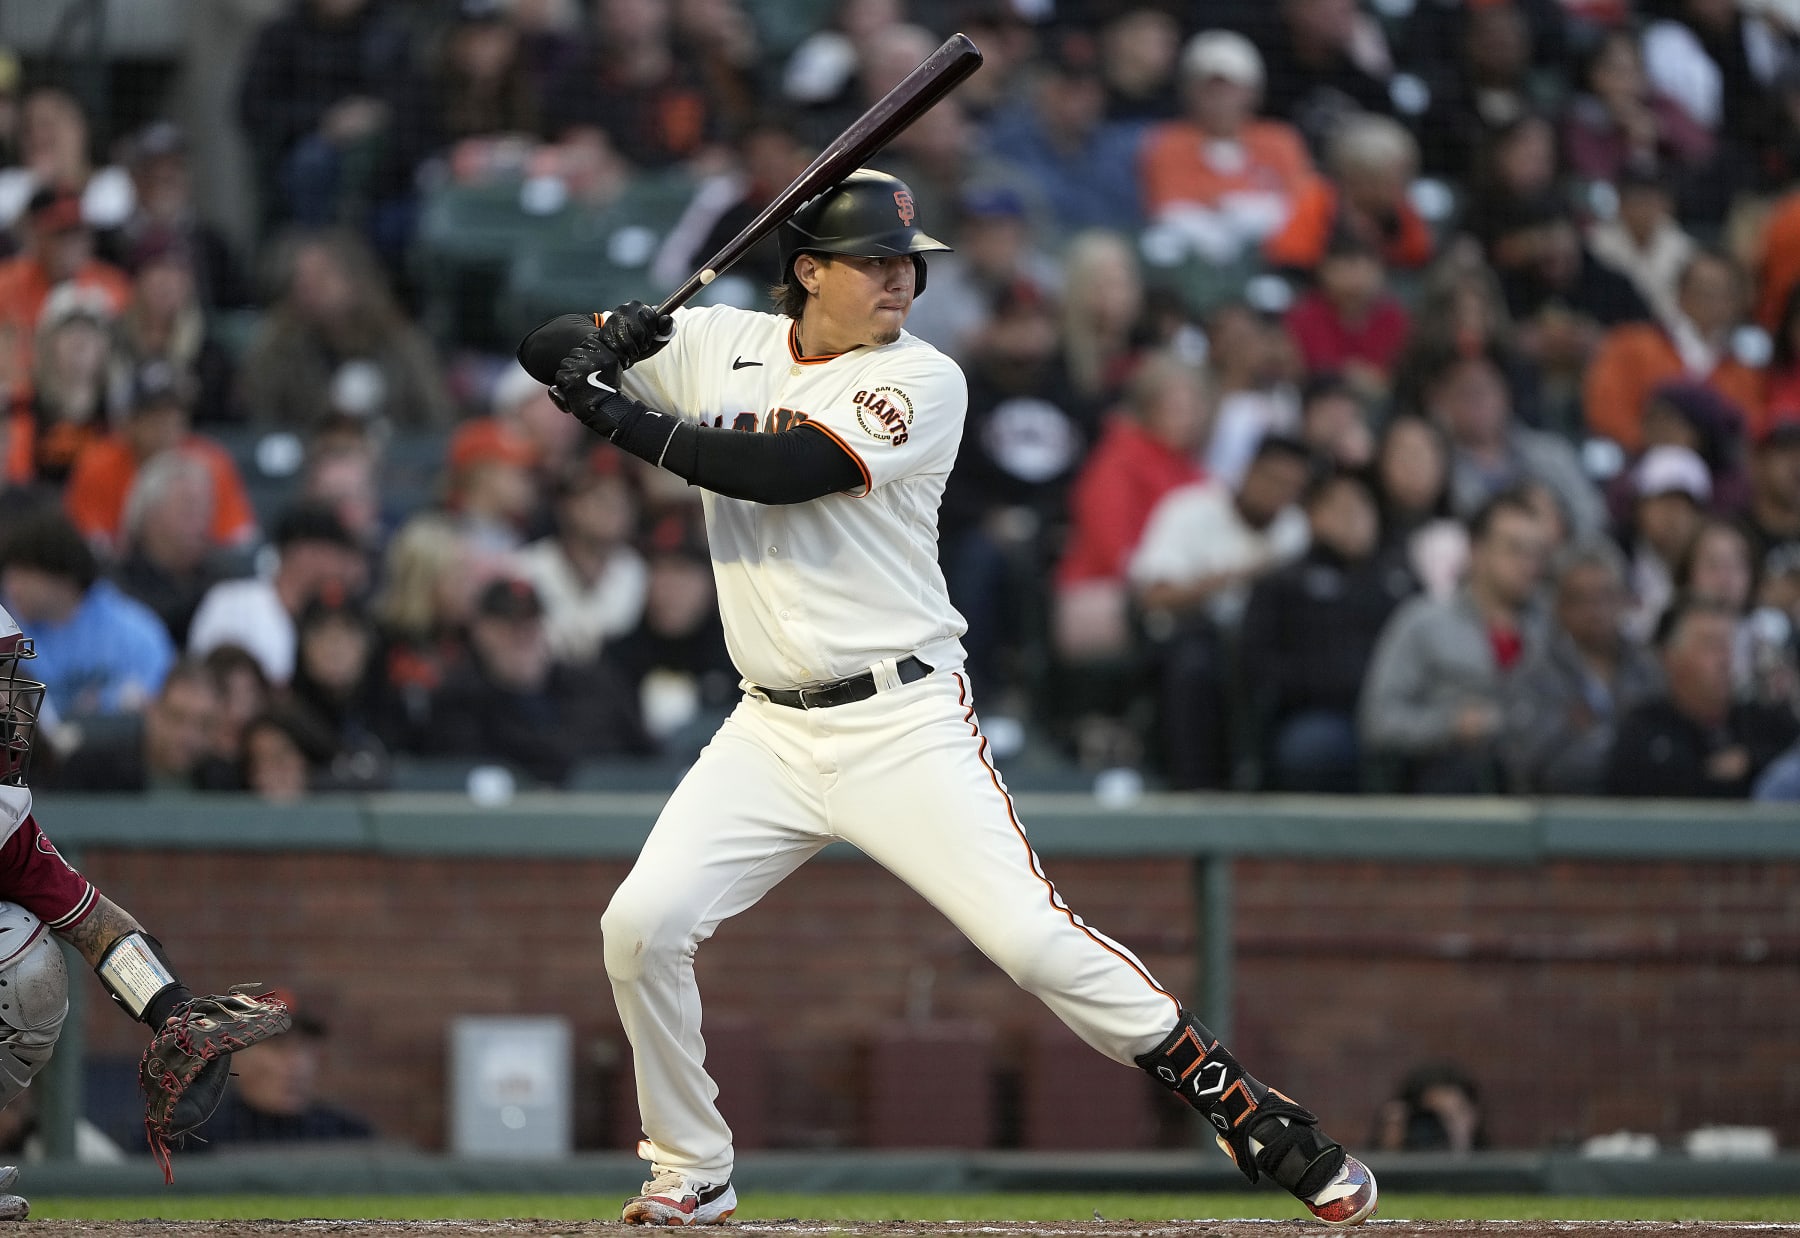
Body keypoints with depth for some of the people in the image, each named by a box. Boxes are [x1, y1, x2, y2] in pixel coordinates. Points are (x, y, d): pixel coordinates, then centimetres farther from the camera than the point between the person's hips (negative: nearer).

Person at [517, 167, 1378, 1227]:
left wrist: (624, 420, -18)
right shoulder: (724, 347, 7)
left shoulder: (922, 381, -8)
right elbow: (550, 348, 10)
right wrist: (601, 347, -14)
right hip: (773, 732, 5)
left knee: (1036, 939, -15)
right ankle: (693, 1175, 12)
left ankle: (1263, 1128, -7)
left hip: (906, 728, -5)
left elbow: (786, 471, -21)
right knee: (642, 927, -7)